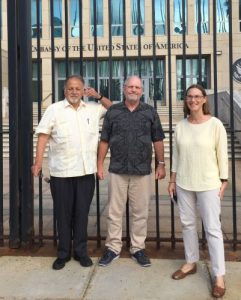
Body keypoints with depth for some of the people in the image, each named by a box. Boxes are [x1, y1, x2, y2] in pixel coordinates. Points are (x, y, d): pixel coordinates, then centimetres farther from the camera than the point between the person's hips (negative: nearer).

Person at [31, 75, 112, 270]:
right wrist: (38, 162, -11)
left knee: (82, 213, 10)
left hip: (86, 171, 2)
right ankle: (63, 253, 22)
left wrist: (98, 96, 7)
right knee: (63, 214, 8)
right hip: (61, 172, -2)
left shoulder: (93, 109, 10)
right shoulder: (54, 109, 1)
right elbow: (43, 136, -3)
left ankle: (81, 251, 24)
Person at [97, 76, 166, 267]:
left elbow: (157, 140, 6)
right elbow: (104, 140, 6)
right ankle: (113, 248, 20)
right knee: (115, 212, 7)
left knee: (140, 212, 8)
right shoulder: (113, 111, 5)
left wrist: (161, 164, 2)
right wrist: (100, 164, 2)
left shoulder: (150, 112, 5)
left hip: (142, 171, 0)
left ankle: (138, 248, 22)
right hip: (117, 170, 0)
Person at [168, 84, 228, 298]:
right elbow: (176, 155, 8)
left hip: (208, 184, -4)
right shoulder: (181, 126, 4)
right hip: (184, 183, 4)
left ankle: (219, 276, 11)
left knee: (213, 228, 0)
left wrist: (224, 181, -5)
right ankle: (191, 263, 31)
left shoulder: (215, 124, -7)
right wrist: (173, 180, 8)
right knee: (187, 224, 14)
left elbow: (222, 155, -5)